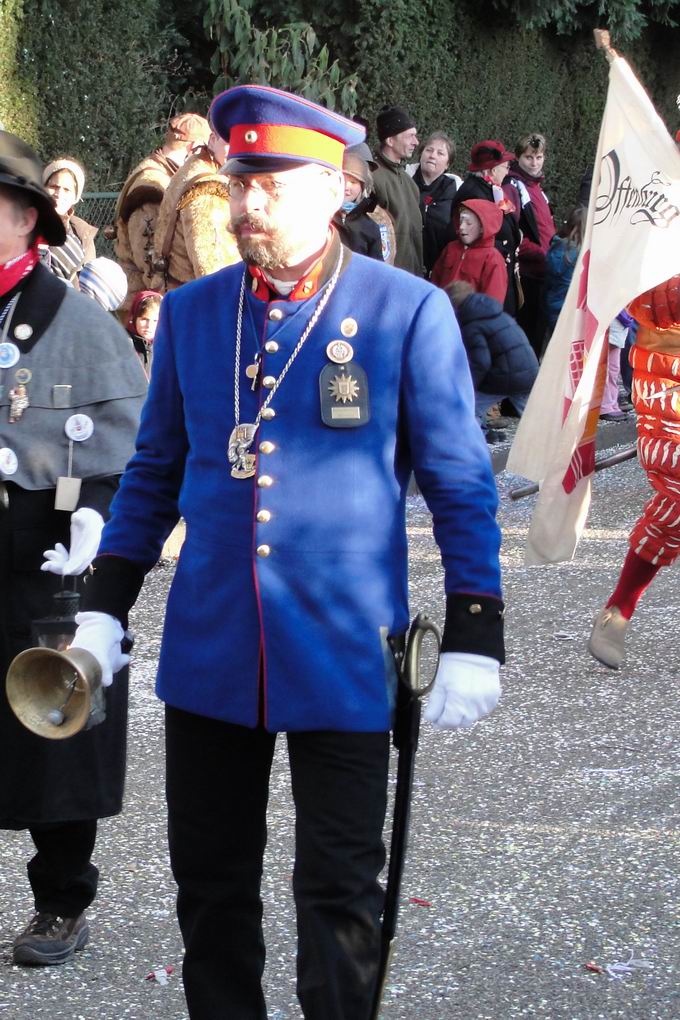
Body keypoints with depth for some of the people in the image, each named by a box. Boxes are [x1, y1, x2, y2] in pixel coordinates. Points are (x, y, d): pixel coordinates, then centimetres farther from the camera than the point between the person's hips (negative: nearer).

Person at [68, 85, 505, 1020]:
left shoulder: (409, 312, -6)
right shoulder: (190, 312, 6)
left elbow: (460, 484, -3)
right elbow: (155, 472, 15)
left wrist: (473, 641, -6)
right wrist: (104, 610, 10)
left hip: (343, 654, -4)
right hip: (210, 652, 4)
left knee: (339, 891, 2)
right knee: (211, 880, 12)